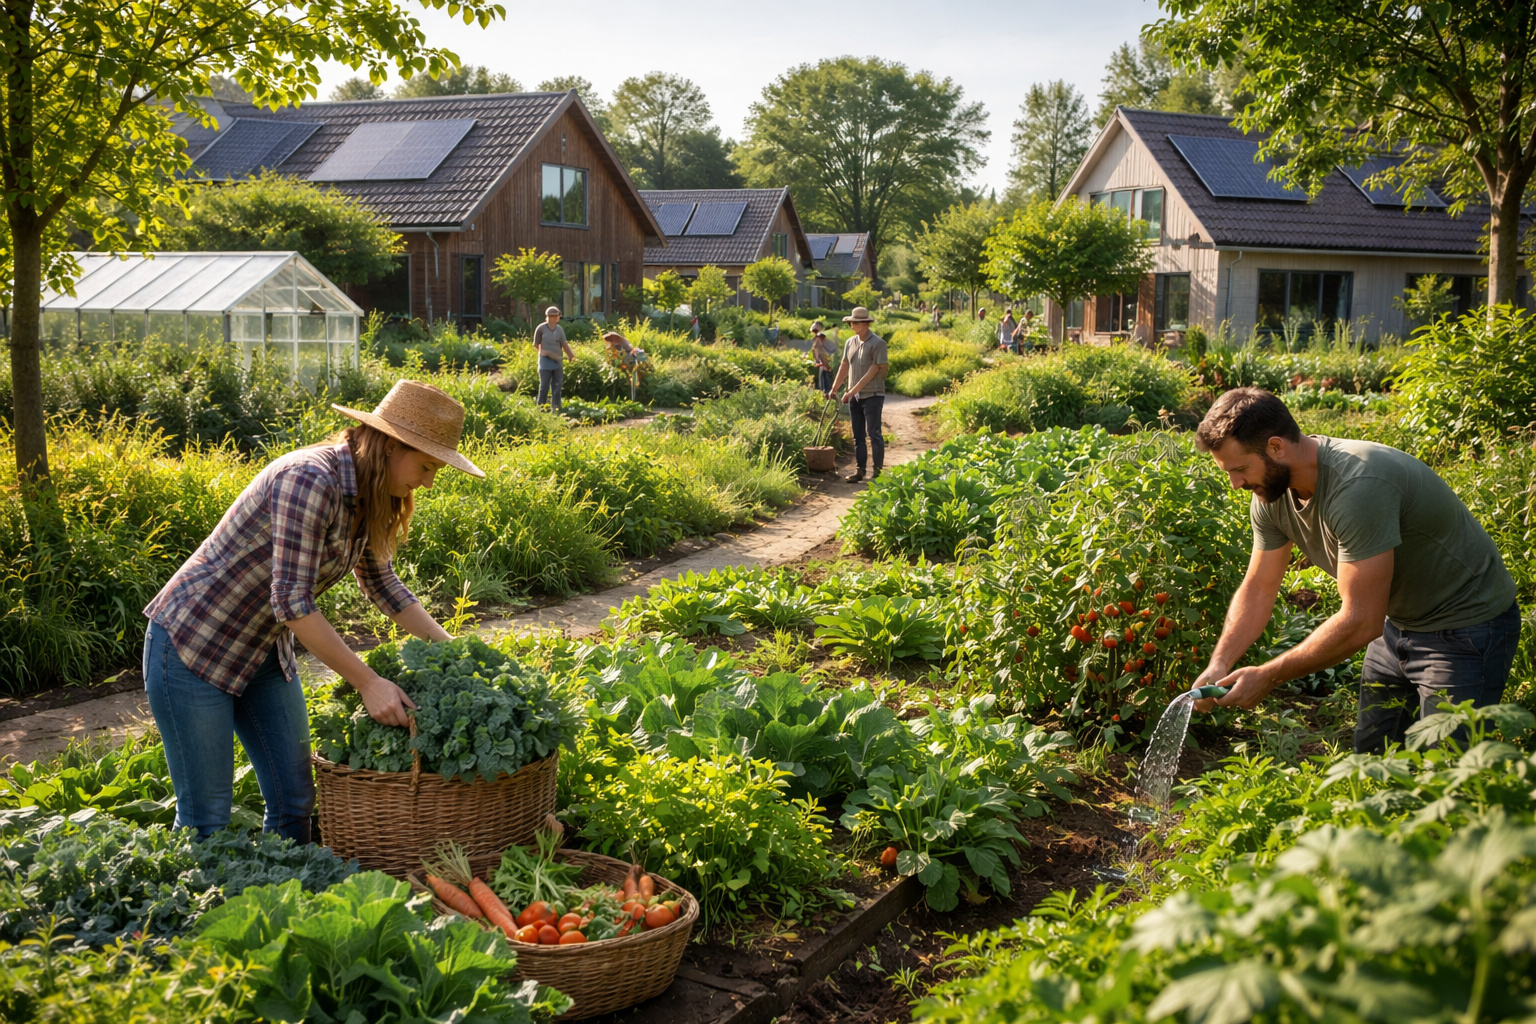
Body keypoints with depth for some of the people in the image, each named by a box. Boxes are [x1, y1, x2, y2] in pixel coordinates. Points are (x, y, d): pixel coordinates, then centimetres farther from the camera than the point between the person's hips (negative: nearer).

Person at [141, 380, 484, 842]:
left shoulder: (367, 497, -1)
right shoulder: (309, 480, -28)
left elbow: (382, 584, 14)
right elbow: (292, 602, -29)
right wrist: (368, 683, -26)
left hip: (264, 648, 8)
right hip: (193, 647, -8)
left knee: (294, 802, 9)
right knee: (206, 817, -2)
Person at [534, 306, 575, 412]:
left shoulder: (560, 329, 9)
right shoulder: (541, 328, -3)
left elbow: (564, 344, 4)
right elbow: (536, 345, 1)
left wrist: (570, 354, -11)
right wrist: (541, 351, -17)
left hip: (558, 360, 4)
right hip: (545, 360, -4)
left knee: (557, 385, 6)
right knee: (544, 386, -4)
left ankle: (555, 407, 12)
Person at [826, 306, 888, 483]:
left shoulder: (877, 343, -11)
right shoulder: (850, 343, 10)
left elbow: (874, 370, -15)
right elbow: (844, 367, 15)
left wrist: (853, 390, -16)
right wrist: (834, 389, 12)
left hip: (872, 395, -7)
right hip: (854, 396, 7)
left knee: (874, 434, -6)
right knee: (858, 435, 10)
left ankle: (878, 472, -1)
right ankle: (860, 471, 16)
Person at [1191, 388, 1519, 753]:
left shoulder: (1357, 486, -35)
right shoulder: (1271, 493, -9)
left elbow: (1361, 623, -34)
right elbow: (1258, 589, 1)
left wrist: (1267, 677, -26)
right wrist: (1219, 664, -14)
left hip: (1465, 627, -8)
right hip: (1397, 623, 8)